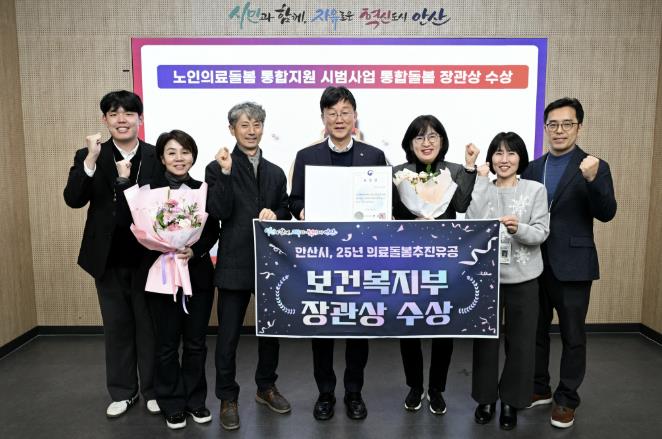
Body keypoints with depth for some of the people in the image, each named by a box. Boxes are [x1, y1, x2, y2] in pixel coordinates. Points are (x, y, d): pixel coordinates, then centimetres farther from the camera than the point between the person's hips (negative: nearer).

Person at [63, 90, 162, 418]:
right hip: (108, 259, 2)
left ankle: (153, 390, 28)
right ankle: (122, 392, 32)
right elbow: (73, 200, -14)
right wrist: (90, 160, -24)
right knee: (116, 327, 15)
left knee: (150, 325, 11)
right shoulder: (89, 156, 0)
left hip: (147, 256, -1)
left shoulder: (156, 157, -3)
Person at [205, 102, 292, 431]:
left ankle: (266, 387, 35)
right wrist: (226, 173, -20)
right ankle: (228, 398, 23)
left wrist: (275, 215, -9)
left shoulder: (276, 172, 12)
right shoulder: (217, 169, -1)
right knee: (228, 335, 5)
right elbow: (219, 212, -14)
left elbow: (285, 212, 12)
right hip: (235, 263, -4)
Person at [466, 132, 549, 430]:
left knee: (520, 342, 8)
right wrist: (481, 181, -10)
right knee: (485, 339, 9)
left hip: (523, 278, -1)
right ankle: (486, 397, 27)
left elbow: (541, 234, -7)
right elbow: (471, 224, -12)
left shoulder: (535, 190, 0)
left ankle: (511, 401, 27)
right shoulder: (483, 188, 5)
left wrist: (518, 229, -27)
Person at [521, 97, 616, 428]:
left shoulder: (594, 167, -4)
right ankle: (539, 388, 32)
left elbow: (607, 214, -14)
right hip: (536, 263, 4)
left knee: (572, 336, 8)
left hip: (572, 266, -4)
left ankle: (566, 399, 24)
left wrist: (592, 180, -30)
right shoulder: (532, 168, 8)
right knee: (535, 330, 14)